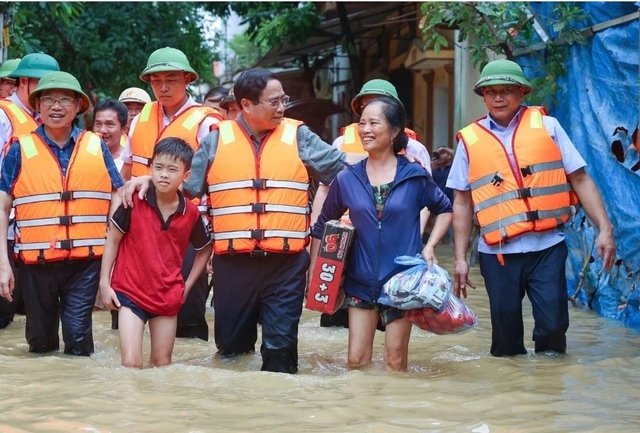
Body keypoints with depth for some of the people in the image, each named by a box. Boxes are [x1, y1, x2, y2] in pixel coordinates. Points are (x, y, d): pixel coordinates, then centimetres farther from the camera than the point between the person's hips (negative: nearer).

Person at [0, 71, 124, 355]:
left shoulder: (96, 147, 6)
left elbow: (117, 199, 10)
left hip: (86, 260, 0)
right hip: (36, 261, 0)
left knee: (79, 340, -3)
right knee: (40, 340, 13)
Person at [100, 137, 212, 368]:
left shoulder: (191, 212, -5)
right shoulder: (134, 201, -12)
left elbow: (205, 249, 13)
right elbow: (113, 240, -2)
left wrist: (188, 285, 7)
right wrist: (104, 283, -5)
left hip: (168, 296, 3)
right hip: (130, 292, -3)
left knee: (162, 364, 14)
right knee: (131, 363, -11)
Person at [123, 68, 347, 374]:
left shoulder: (298, 137, 6)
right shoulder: (218, 139, 6)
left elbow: (343, 168, 7)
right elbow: (184, 179, 10)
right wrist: (149, 179, -2)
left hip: (286, 262, -1)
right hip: (232, 261, 1)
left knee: (280, 343, 1)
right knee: (231, 342, 12)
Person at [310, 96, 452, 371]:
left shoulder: (415, 176, -3)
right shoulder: (347, 179, 1)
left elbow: (445, 209, 12)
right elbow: (322, 227, 10)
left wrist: (430, 246, -3)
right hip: (361, 283, 2)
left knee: (395, 363, 4)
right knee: (357, 360, 2)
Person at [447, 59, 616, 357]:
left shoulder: (546, 126, 6)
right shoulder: (470, 140, 7)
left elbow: (580, 179, 3)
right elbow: (463, 203, 11)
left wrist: (604, 228, -5)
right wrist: (460, 259, 8)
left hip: (547, 246, -1)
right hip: (498, 252, 1)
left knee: (553, 325, -5)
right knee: (506, 330, 6)